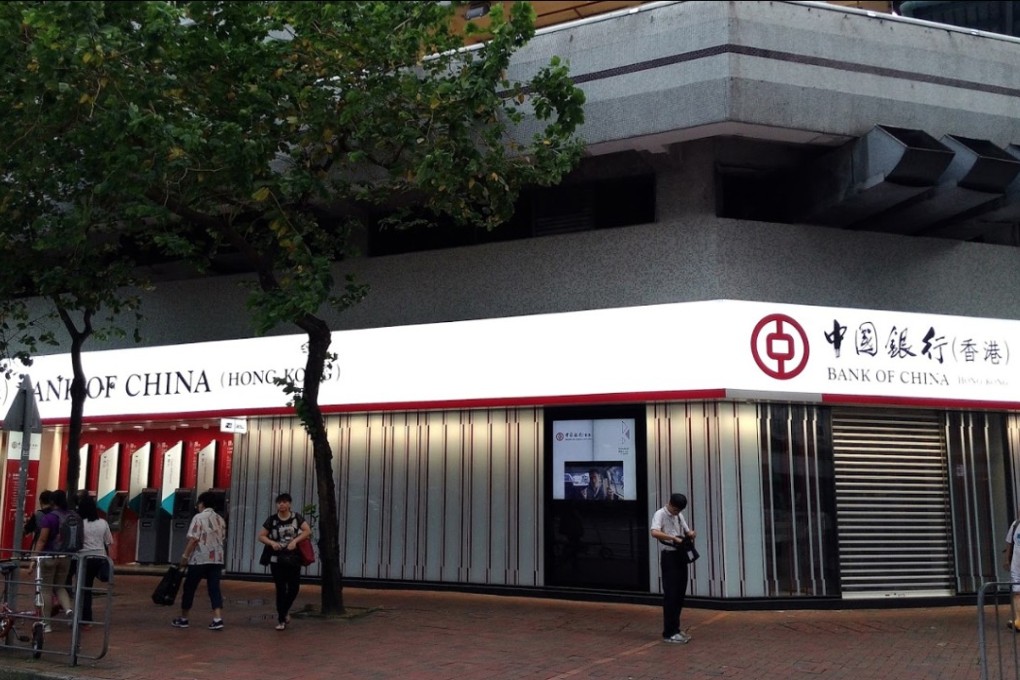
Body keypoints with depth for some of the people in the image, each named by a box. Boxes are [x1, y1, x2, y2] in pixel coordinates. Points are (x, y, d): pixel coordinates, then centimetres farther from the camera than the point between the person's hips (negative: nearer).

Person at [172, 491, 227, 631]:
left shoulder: (199, 518, -8)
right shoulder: (220, 520, 12)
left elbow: (193, 540, -14)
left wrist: (184, 556, -8)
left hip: (199, 559, -5)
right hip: (217, 560, 5)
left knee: (189, 588, 9)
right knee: (214, 589, 2)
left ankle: (183, 619, 19)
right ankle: (218, 619, -10)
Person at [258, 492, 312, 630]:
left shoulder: (296, 517, 1)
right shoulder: (272, 519, 0)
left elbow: (307, 531, -4)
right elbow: (261, 536, 2)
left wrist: (295, 540, -17)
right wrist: (272, 542, -16)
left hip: (294, 559, 1)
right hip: (277, 560, -1)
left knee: (294, 588, 2)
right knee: (280, 589, 1)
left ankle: (284, 611, 30)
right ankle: (281, 620, 11)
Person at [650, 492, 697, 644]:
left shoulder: (679, 515, 14)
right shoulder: (660, 514, -11)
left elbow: (687, 531, 21)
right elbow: (654, 533, -28)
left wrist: (691, 533, -3)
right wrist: (674, 538, -32)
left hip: (680, 555, 8)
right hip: (669, 556, -8)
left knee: (680, 594, 11)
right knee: (671, 595, -6)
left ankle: (675, 629, 20)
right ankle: (669, 633, -1)